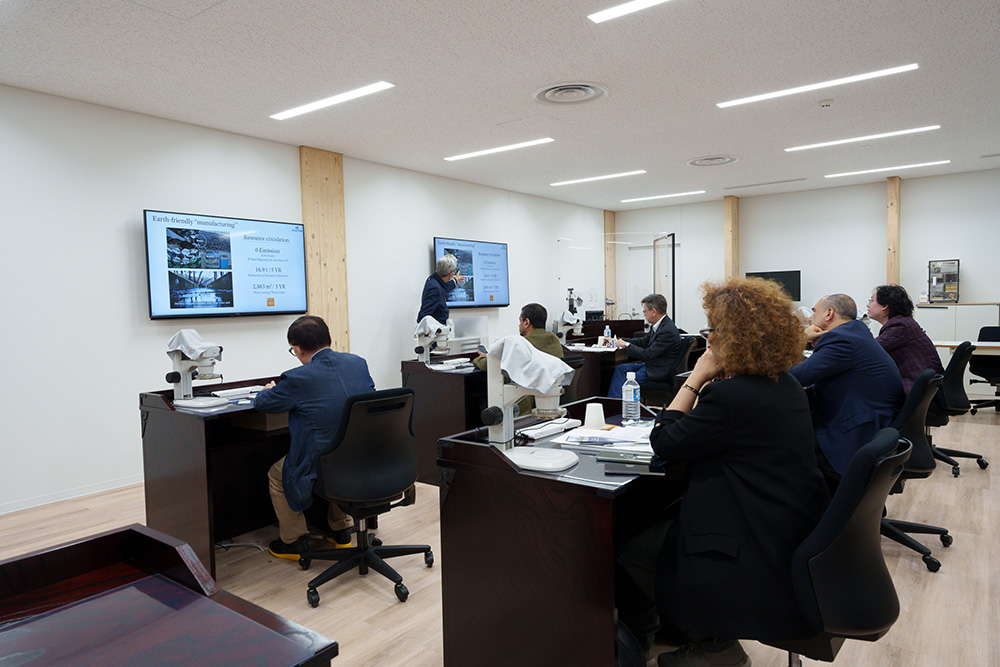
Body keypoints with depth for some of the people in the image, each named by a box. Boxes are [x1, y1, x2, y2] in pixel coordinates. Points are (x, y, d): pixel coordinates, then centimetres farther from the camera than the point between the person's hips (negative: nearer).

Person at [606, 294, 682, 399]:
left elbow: (647, 354, -26)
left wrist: (626, 345, -15)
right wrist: (619, 340, 10)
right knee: (620, 368, 3)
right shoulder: (658, 325, 6)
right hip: (650, 364, 10)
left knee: (626, 379, -18)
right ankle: (610, 399, -4)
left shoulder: (668, 331, -24)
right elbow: (642, 341, 17)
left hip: (659, 373, -10)